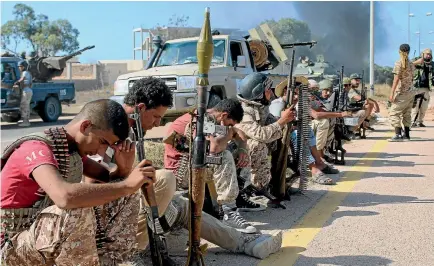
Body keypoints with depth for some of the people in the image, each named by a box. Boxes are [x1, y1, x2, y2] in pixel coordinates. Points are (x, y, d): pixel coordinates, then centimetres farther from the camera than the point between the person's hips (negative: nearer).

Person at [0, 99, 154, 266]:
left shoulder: (74, 147, 2)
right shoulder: (37, 149, -26)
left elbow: (108, 183, 9)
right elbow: (65, 197, -45)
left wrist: (124, 169, -15)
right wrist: (127, 185, -37)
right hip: (17, 244, -8)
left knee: (124, 197, 0)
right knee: (80, 211, -38)